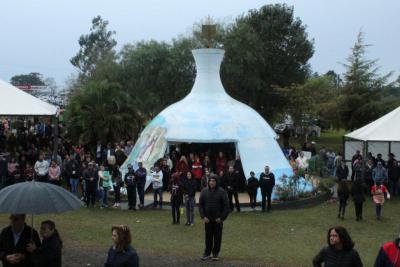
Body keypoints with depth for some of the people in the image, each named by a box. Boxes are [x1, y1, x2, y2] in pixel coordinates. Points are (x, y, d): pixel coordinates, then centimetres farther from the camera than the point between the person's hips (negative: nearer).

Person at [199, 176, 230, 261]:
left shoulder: (221, 192, -6)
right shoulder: (204, 191, 2)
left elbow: (226, 206, -5)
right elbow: (200, 204, 5)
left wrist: (222, 218, -11)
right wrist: (203, 216, -4)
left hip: (218, 219, -2)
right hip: (207, 219, 2)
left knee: (217, 237, 4)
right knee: (208, 237, 8)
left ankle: (215, 254, 15)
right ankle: (207, 253, 17)